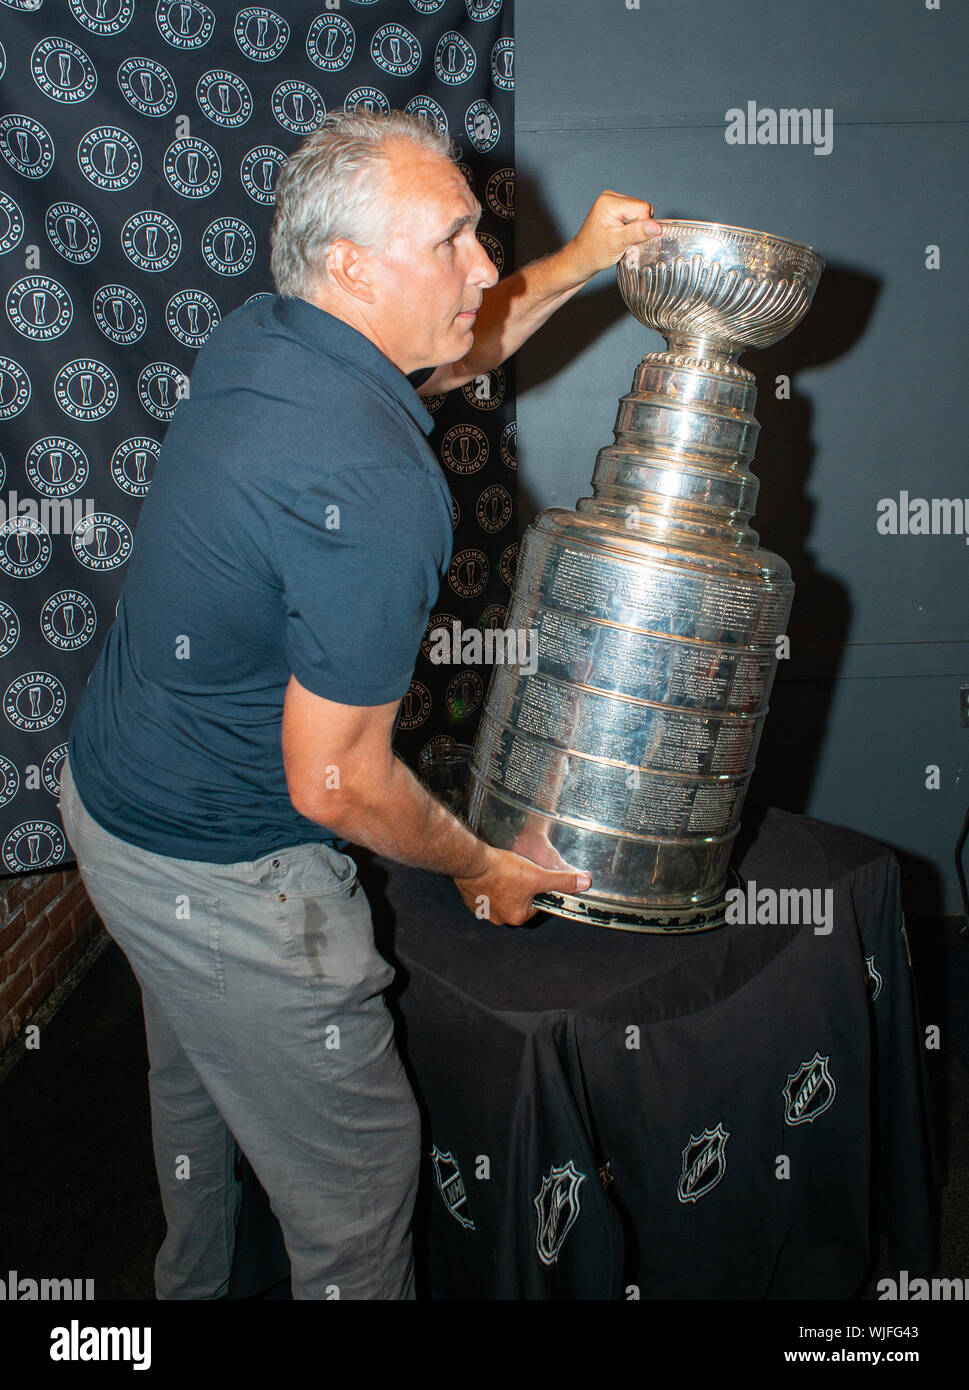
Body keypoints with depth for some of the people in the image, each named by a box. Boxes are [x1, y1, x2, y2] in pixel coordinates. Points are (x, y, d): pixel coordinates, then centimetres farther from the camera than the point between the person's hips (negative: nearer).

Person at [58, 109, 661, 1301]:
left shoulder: (250, 340, -4)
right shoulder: (376, 487, -31)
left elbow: (442, 358, 17)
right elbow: (336, 785, -26)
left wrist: (576, 265, 7)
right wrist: (482, 868, -9)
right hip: (222, 877, -10)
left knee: (196, 1087, 32)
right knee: (356, 1176, 10)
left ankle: (191, 1288, 57)